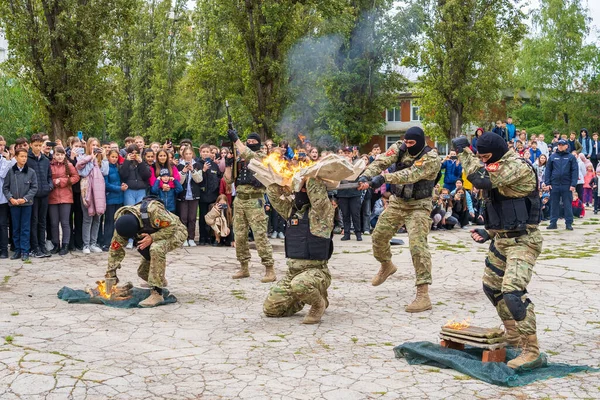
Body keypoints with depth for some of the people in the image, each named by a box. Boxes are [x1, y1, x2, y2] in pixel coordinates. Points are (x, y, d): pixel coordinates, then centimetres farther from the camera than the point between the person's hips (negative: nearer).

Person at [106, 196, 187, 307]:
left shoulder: (152, 210, -39)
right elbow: (115, 249, -11)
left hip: (175, 232, -7)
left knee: (156, 248, -37)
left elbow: (172, 226, -30)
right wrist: (110, 276, -13)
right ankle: (160, 281, 41)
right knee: (142, 272, 5)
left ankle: (157, 293, -31)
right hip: (154, 240, 7)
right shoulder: (122, 224, -18)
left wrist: (152, 238, -38)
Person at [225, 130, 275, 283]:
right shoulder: (239, 160, 15)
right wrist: (228, 164, -1)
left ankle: (269, 270, -5)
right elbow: (229, 180, 13)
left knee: (260, 236, -9)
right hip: (239, 200, 6)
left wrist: (235, 139, -20)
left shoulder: (261, 157, -1)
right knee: (239, 236, 8)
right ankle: (244, 268, 19)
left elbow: (248, 155, -22)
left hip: (254, 201, -6)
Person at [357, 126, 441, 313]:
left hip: (418, 206, -6)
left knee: (417, 245, -18)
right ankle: (387, 266, 44)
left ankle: (423, 296, -18)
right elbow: (381, 162, -20)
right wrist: (365, 176, -41)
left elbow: (411, 174, -36)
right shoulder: (399, 148, -6)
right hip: (397, 201, 6)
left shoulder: (431, 158, -21)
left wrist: (384, 178, -48)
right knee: (378, 236, 10)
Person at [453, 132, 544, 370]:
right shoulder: (497, 169, 13)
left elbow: (481, 180, -31)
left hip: (523, 240, -10)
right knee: (492, 287, 19)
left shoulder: (519, 167, -18)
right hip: (502, 239, 10)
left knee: (512, 291, -23)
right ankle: (513, 337, 36)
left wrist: (464, 151, -20)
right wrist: (488, 232, 11)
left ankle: (532, 352, -17)